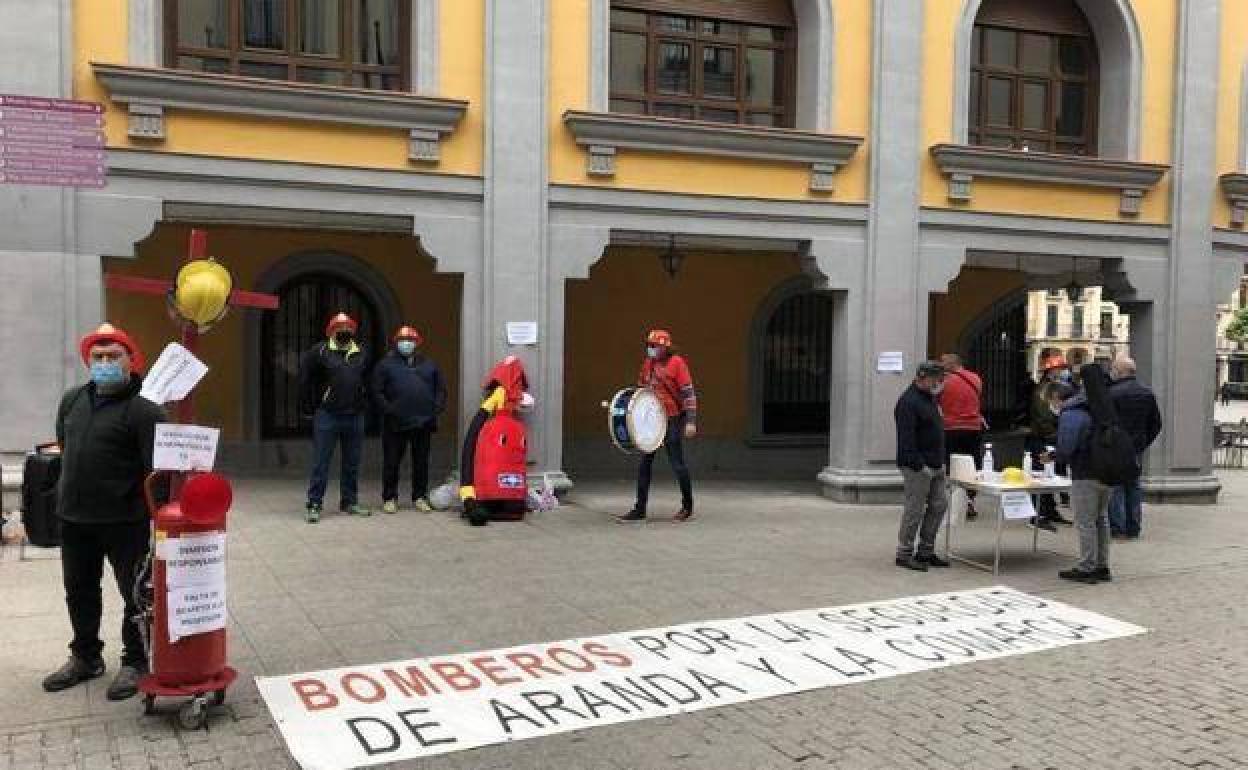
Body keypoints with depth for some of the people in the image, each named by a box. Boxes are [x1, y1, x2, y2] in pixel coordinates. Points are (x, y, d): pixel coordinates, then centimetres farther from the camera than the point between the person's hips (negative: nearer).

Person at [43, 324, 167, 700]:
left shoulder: (142, 410, -13)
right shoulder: (72, 400, 9)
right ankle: (85, 657, 38)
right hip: (74, 518, 7)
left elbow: (157, 469, -17)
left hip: (125, 521, -7)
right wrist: (64, 491, 21)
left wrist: (158, 517, -20)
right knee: (79, 592, 20)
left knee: (136, 594, 4)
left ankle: (135, 662, 21)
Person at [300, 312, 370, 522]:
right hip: (327, 416, -4)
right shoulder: (319, 351, -4)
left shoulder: (362, 353, 9)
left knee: (352, 463, 11)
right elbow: (305, 379, 1)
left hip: (355, 417, 4)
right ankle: (314, 505, 2)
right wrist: (311, 407, 1)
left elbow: (369, 382, 21)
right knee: (320, 463, -2)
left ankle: (349, 502, 22)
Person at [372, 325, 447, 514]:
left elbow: (441, 389, 15)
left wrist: (436, 408, 1)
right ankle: (389, 498, 13)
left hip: (423, 423, 3)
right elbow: (377, 392, 0)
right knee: (391, 461, 2)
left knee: (421, 461, 8)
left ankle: (420, 497, 19)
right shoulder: (386, 365, 5)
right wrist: (388, 409, -11)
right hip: (395, 423, -2)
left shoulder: (429, 364, 14)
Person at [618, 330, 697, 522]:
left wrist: (691, 421, -17)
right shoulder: (648, 363, 10)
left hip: (673, 420, -6)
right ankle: (640, 508, 10)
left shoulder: (676, 363, -9)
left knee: (677, 463, 0)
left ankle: (687, 507, 15)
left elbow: (689, 393, -12)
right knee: (644, 463, 4)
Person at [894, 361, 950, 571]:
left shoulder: (930, 398, 16)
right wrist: (919, 465, -24)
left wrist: (940, 461, 17)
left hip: (935, 466, 10)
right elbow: (906, 438, -22)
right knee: (915, 509, -4)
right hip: (917, 467, -10)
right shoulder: (909, 402, -16)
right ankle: (904, 554, 6)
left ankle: (926, 551, 20)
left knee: (939, 504, 10)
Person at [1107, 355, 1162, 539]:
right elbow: (1156, 424, 12)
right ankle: (1133, 527, 17)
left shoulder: (1113, 393, -15)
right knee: (1134, 486, 13)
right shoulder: (1147, 393, 8)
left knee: (1115, 487, 0)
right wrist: (1144, 443, 15)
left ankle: (1117, 527, -1)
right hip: (1138, 448, 7)